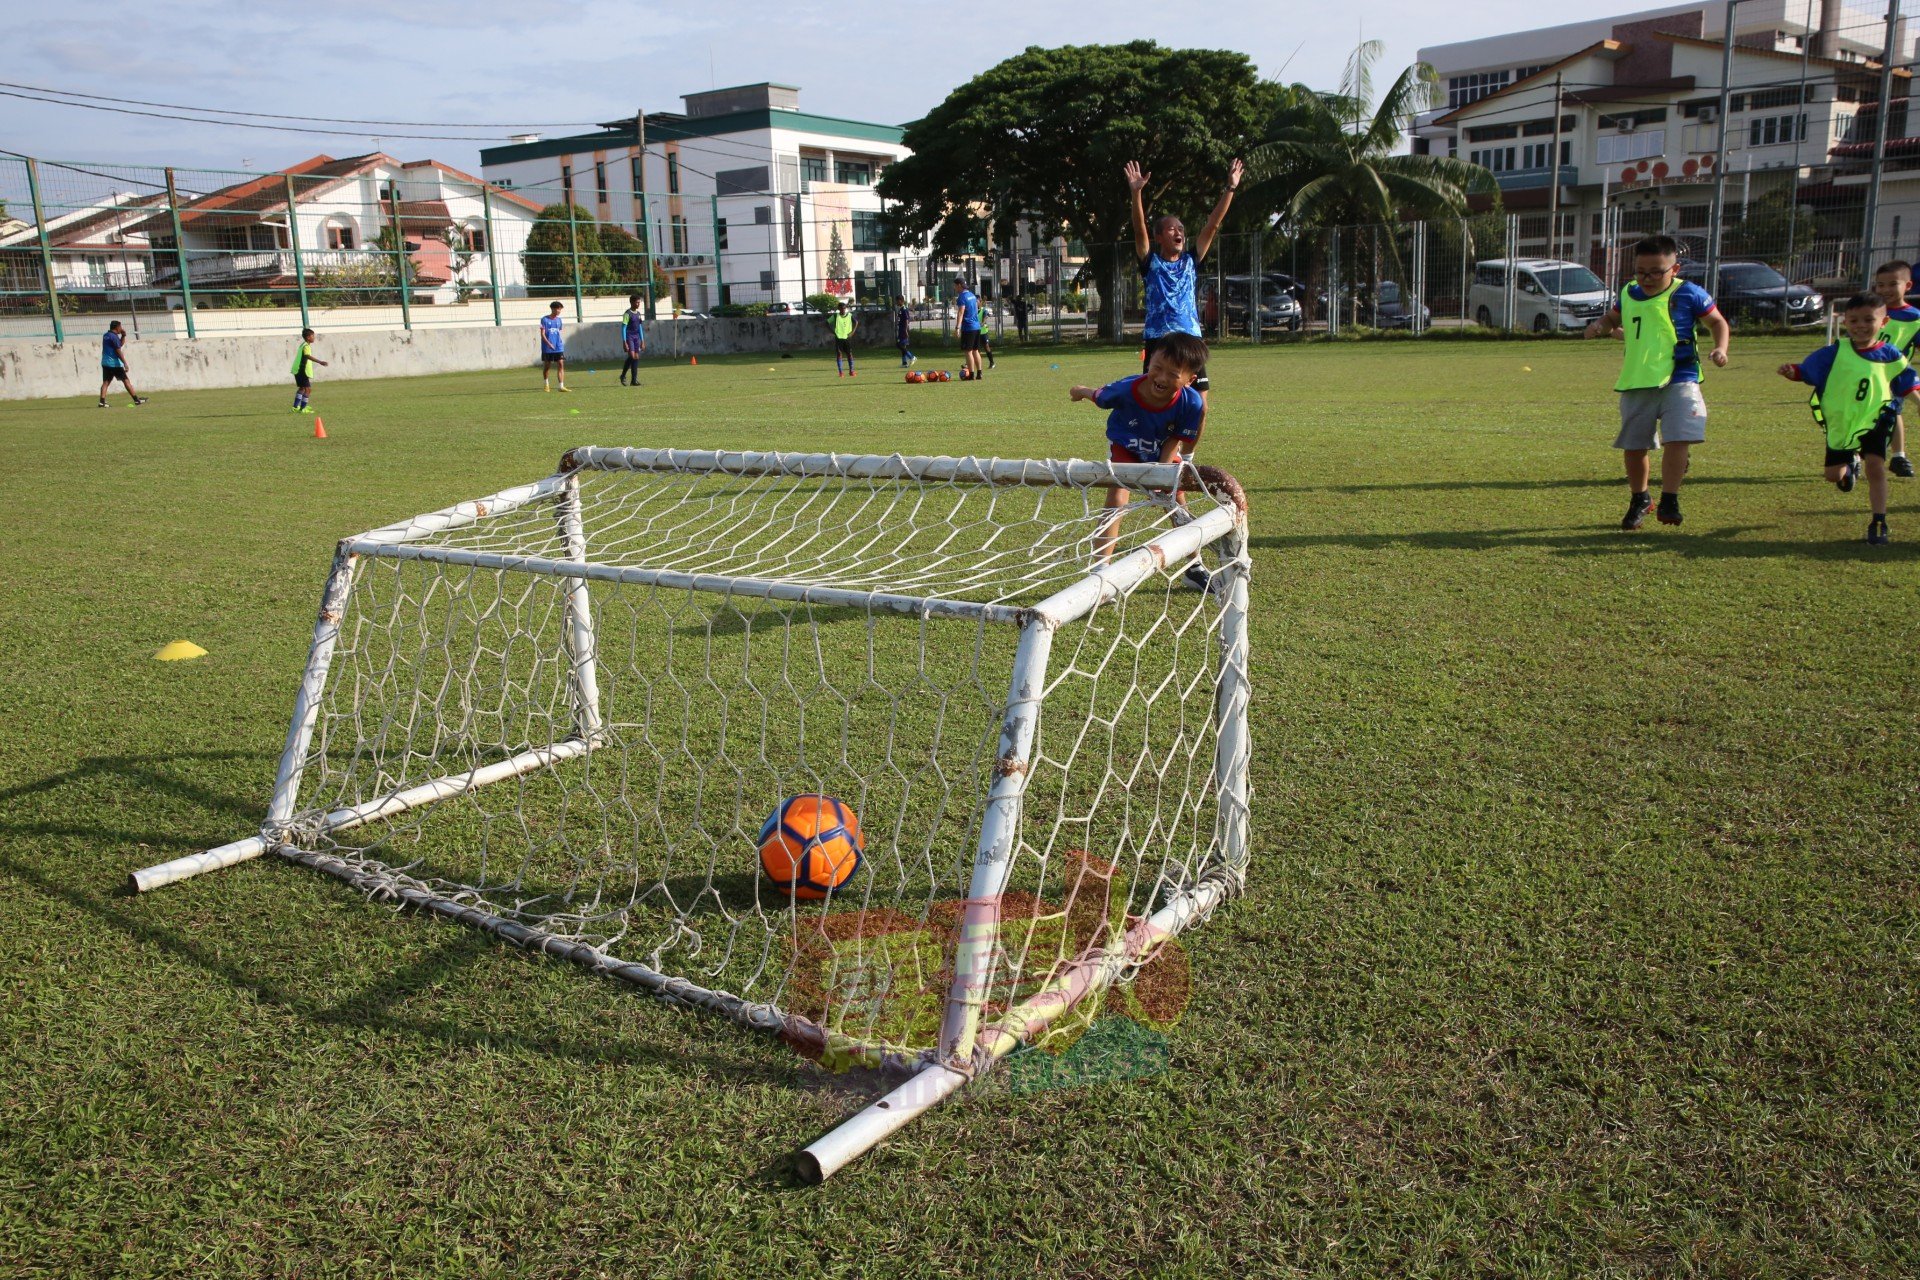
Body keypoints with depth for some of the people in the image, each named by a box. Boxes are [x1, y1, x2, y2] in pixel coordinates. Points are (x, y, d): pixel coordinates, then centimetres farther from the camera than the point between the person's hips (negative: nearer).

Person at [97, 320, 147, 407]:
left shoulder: (105, 335, 15)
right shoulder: (114, 337, -13)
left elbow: (121, 344, 24)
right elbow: (118, 351, -18)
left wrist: (123, 336, 12)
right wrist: (125, 363, -18)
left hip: (105, 363, 8)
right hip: (114, 363, -8)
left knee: (106, 382, 3)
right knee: (126, 380, -1)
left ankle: (102, 401, -6)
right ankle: (137, 399, 2)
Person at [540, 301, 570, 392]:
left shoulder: (558, 320, 10)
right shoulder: (544, 319, -6)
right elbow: (542, 334, -9)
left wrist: (561, 341, 9)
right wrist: (549, 344, -21)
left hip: (558, 347, 4)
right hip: (547, 348, -4)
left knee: (561, 364, -10)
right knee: (547, 366, 8)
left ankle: (561, 386, -13)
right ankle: (546, 384, 28)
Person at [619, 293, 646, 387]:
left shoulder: (638, 313, 13)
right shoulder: (627, 314, -9)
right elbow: (623, 328, -11)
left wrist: (642, 341, 17)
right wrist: (624, 342, -18)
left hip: (636, 337, 7)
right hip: (629, 337, -7)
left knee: (636, 357, 1)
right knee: (632, 356, -17)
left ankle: (634, 380, 4)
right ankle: (623, 376, 0)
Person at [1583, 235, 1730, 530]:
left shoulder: (1688, 294, -3)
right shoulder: (1628, 295, 8)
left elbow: (1718, 322, 6)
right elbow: (1613, 319, 26)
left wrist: (1719, 348, -12)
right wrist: (1599, 326, 3)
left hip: (1679, 381, -4)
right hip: (1635, 384, 4)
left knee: (1677, 439, -17)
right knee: (1633, 447, 10)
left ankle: (1669, 500, -4)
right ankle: (1639, 500, 31)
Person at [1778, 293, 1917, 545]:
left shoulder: (1889, 355, -5)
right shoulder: (1835, 353, -8)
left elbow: (1908, 384, 5)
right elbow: (1806, 371, -7)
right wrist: (1791, 372, -28)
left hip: (1874, 422, -1)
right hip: (1840, 423, 1)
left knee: (1876, 468, -14)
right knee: (1834, 474, 8)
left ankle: (1879, 522, -1)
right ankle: (1850, 465, 48)